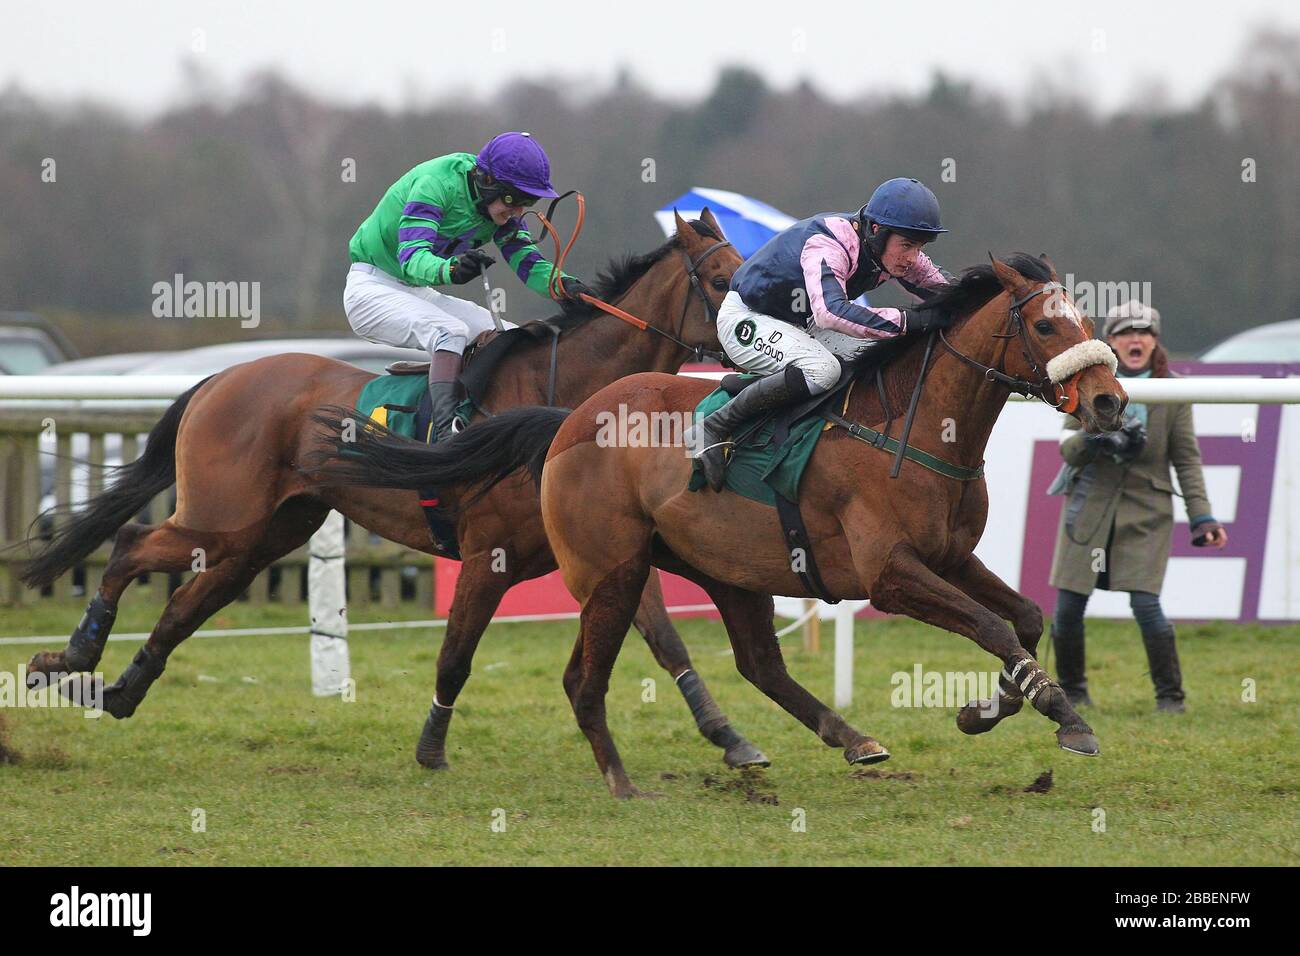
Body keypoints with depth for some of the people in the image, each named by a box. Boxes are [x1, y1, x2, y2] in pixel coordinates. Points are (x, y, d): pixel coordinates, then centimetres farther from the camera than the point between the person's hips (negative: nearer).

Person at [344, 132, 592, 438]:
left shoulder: (501, 207, -1)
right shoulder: (436, 184, -26)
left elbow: (527, 261, -4)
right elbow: (412, 256, -37)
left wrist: (564, 285, -26)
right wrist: (450, 269, -58)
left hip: (419, 295, 9)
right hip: (372, 287, -9)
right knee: (451, 331, -34)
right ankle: (446, 430, -44)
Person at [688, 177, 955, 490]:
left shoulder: (894, 250, -8)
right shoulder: (826, 245, -34)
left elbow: (943, 287, 6)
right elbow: (831, 310, -51)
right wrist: (909, 320, -53)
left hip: (800, 324, 9)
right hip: (746, 319, -9)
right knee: (821, 370, -35)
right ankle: (712, 430, -26)